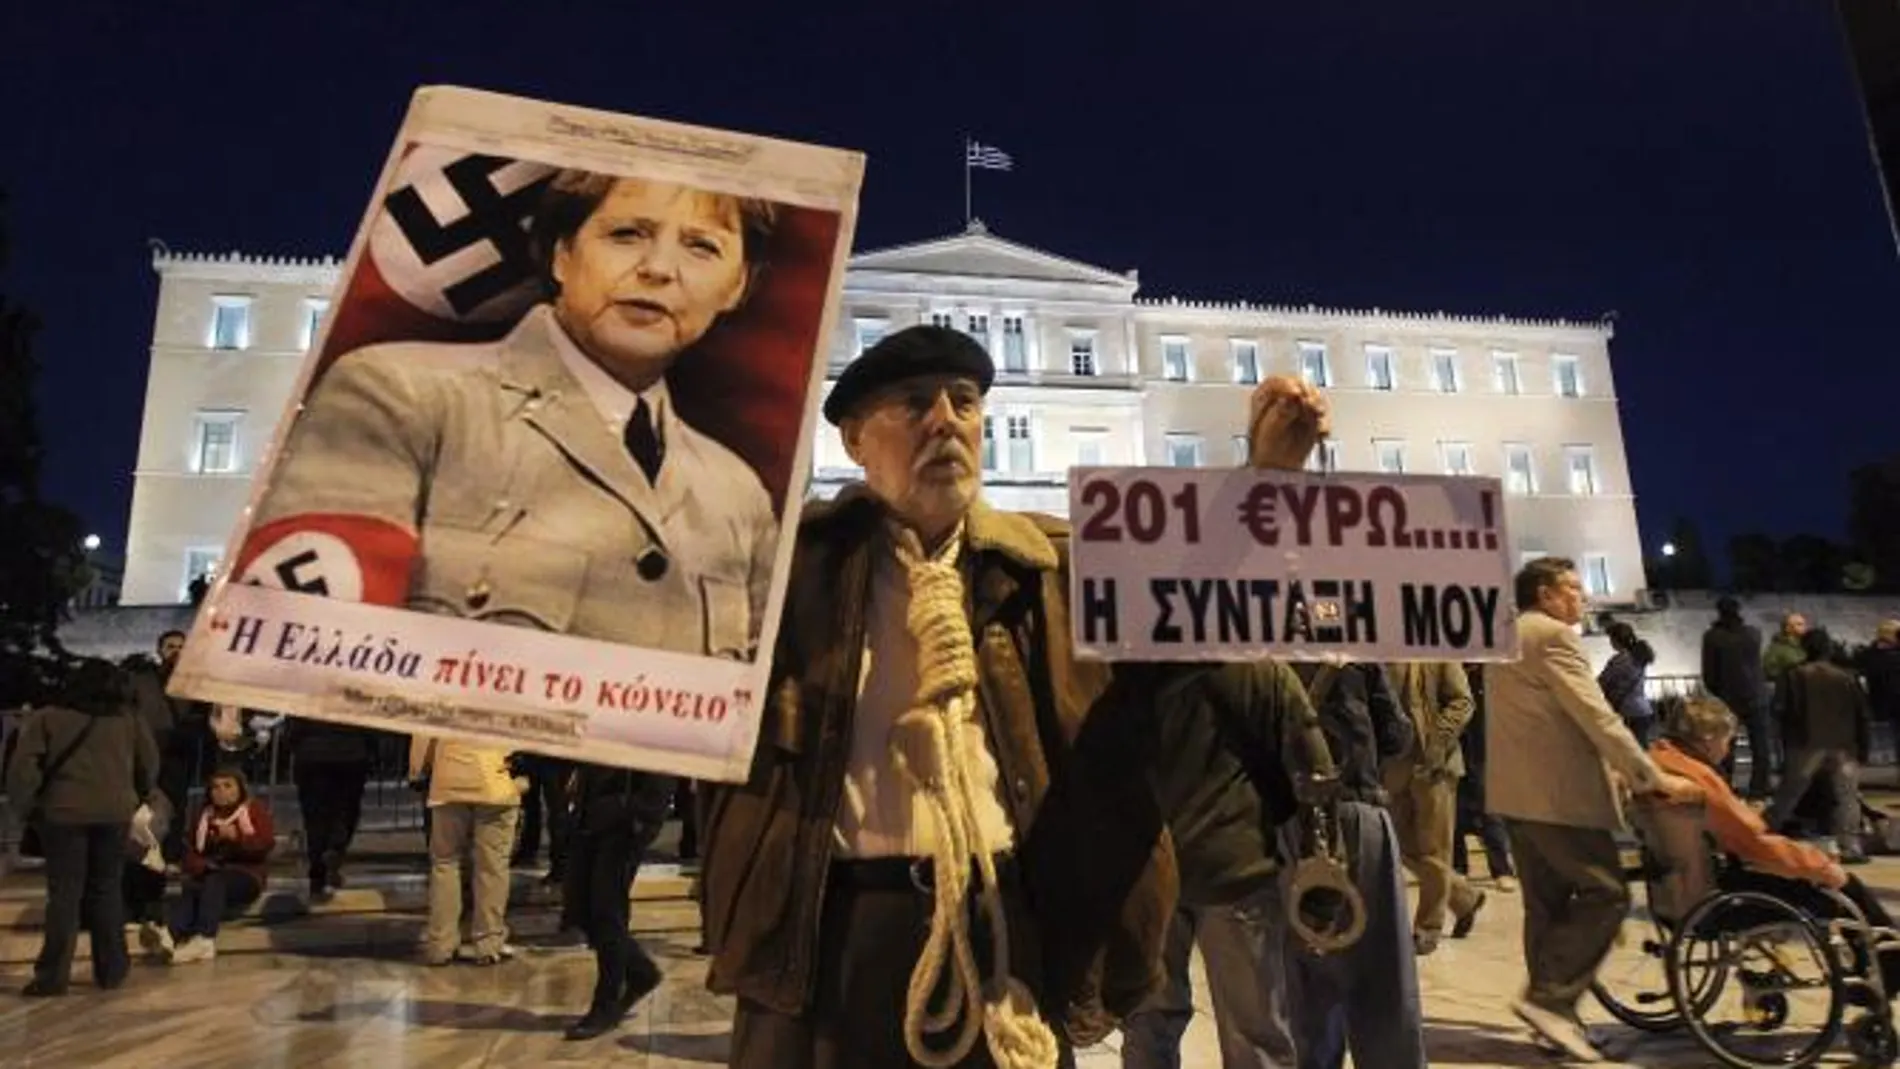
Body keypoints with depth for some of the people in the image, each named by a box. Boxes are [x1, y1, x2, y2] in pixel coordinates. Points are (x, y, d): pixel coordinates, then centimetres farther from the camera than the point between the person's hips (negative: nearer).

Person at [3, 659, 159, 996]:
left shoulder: (47, 718, 1)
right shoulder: (129, 719, 7)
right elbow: (150, 765, 12)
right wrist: (134, 798, 24)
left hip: (64, 813, -2)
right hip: (115, 813, 2)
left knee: (64, 894, 4)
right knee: (106, 891, 10)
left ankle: (53, 975, 4)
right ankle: (111, 970, 14)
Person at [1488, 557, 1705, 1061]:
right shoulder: (1553, 636, -11)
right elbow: (1596, 717, -16)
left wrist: (1614, 771, 27)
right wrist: (1653, 777, -12)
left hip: (1517, 790, 10)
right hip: (1557, 792, -10)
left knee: (1546, 903, 12)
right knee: (1606, 894, -4)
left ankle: (1551, 1009, 15)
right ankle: (1548, 997, -6)